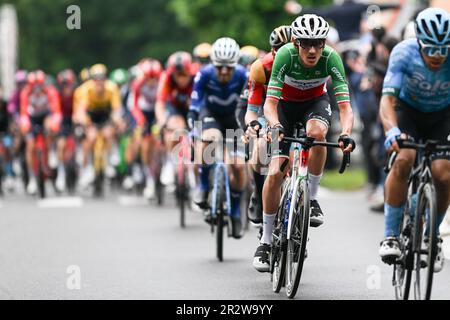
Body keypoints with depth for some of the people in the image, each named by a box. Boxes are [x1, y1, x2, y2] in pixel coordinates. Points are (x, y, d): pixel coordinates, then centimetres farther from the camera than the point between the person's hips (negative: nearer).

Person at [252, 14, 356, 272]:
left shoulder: (331, 58, -30)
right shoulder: (285, 55, -32)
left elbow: (345, 106, -35)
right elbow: (270, 102, -36)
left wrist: (346, 134, -54)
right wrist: (275, 126, -56)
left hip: (316, 101, 0)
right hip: (285, 104, 0)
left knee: (316, 132, -37)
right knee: (275, 173, -13)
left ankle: (313, 199, -17)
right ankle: (266, 241, 1)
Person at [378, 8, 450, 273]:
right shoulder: (404, 53, -32)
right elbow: (388, 99, -39)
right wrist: (392, 130, -59)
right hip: (408, 110, -1)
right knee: (403, 160, -28)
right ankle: (391, 236, -16)